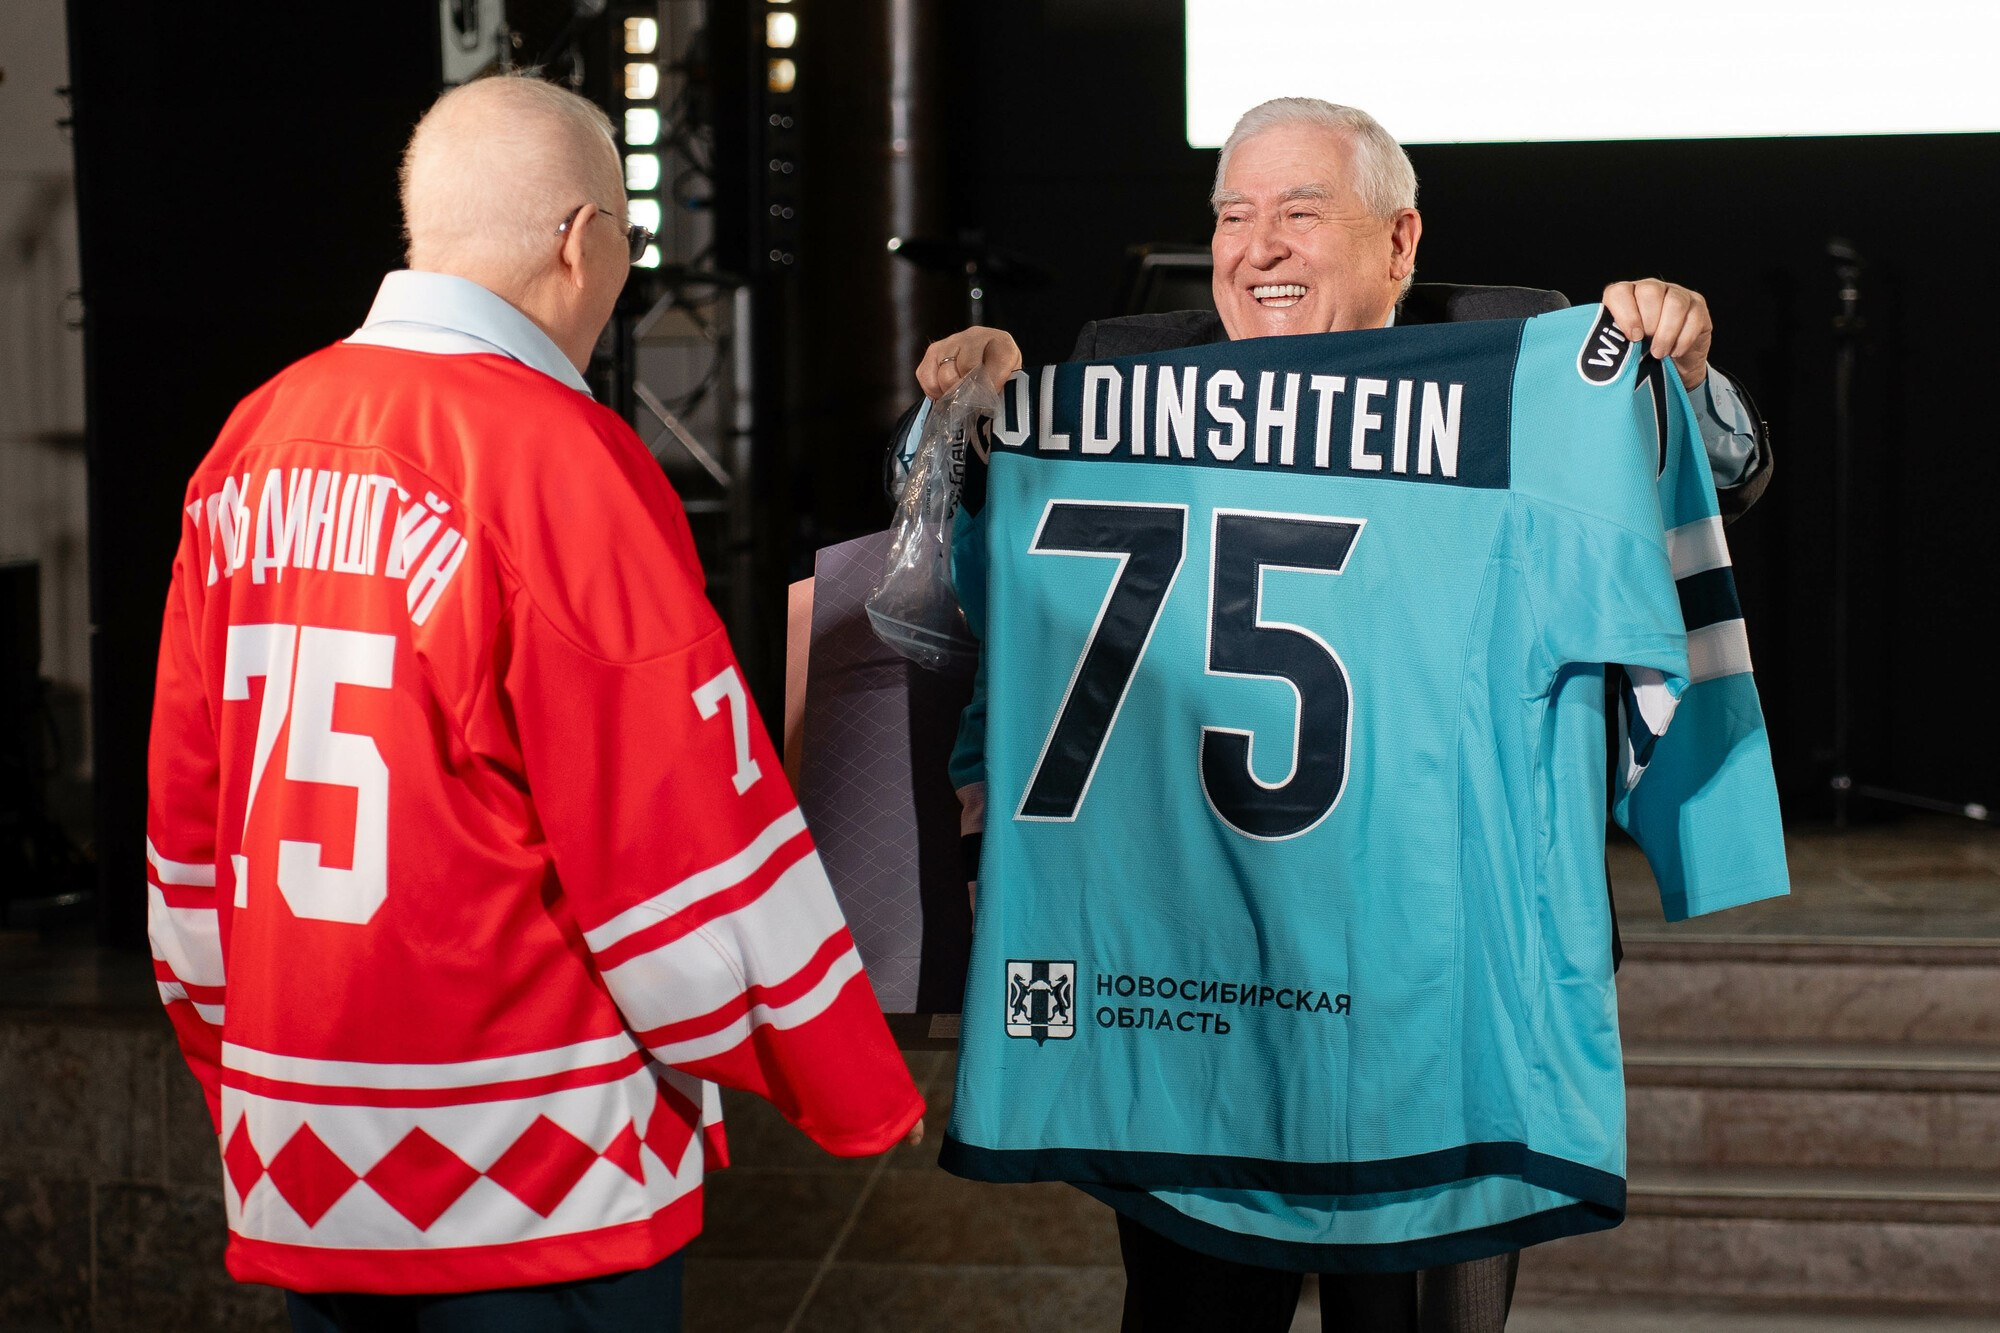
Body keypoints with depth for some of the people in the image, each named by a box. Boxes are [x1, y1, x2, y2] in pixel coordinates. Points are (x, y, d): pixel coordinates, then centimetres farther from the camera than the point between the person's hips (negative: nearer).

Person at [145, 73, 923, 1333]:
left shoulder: (253, 443, 6)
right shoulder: (559, 459, -15)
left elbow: (188, 808, 11)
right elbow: (688, 832, -15)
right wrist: (863, 1097, -3)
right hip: (531, 1180, -6)